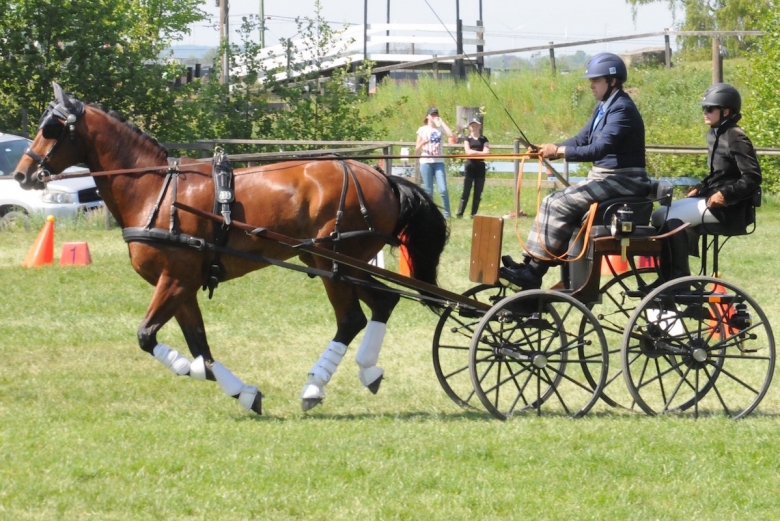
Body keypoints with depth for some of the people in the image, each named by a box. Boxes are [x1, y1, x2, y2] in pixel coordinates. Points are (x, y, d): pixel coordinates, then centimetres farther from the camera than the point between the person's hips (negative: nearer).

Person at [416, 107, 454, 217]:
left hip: (439, 162, 0)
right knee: (428, 191, 1)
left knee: (443, 189, -10)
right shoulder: (422, 130, 6)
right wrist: (422, 143, -15)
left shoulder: (440, 128, 7)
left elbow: (450, 135, -15)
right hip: (426, 162, 0)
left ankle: (447, 213, -1)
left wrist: (441, 122, -7)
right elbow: (417, 150, 7)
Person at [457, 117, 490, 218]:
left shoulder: (483, 139, 11)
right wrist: (481, 152, -10)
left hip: (480, 166, 3)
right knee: (466, 192, -8)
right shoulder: (467, 139, 6)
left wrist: (474, 152, -10)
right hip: (470, 166, -3)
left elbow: (487, 152, -3)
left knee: (478, 193, 2)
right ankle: (459, 214, -8)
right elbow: (468, 152, -9)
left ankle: (474, 214, 7)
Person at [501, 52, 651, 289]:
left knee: (558, 205, -18)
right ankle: (531, 264, -7)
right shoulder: (603, 107, 14)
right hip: (602, 177, 10)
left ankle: (534, 270, -16)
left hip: (621, 181, -10)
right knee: (551, 203, 0)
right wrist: (550, 149, -5)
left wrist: (559, 150, -26)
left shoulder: (622, 109, -17)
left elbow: (600, 149, -25)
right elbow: (581, 140, 12)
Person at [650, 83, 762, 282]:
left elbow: (752, 178, -20)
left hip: (725, 205, -10)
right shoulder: (714, 134, 14)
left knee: (672, 220, -24)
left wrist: (725, 194, -23)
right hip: (709, 198, 10)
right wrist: (699, 188, 9)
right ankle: (667, 278, 5)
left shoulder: (736, 138, -15)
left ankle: (681, 279, -17)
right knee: (659, 216, 3)